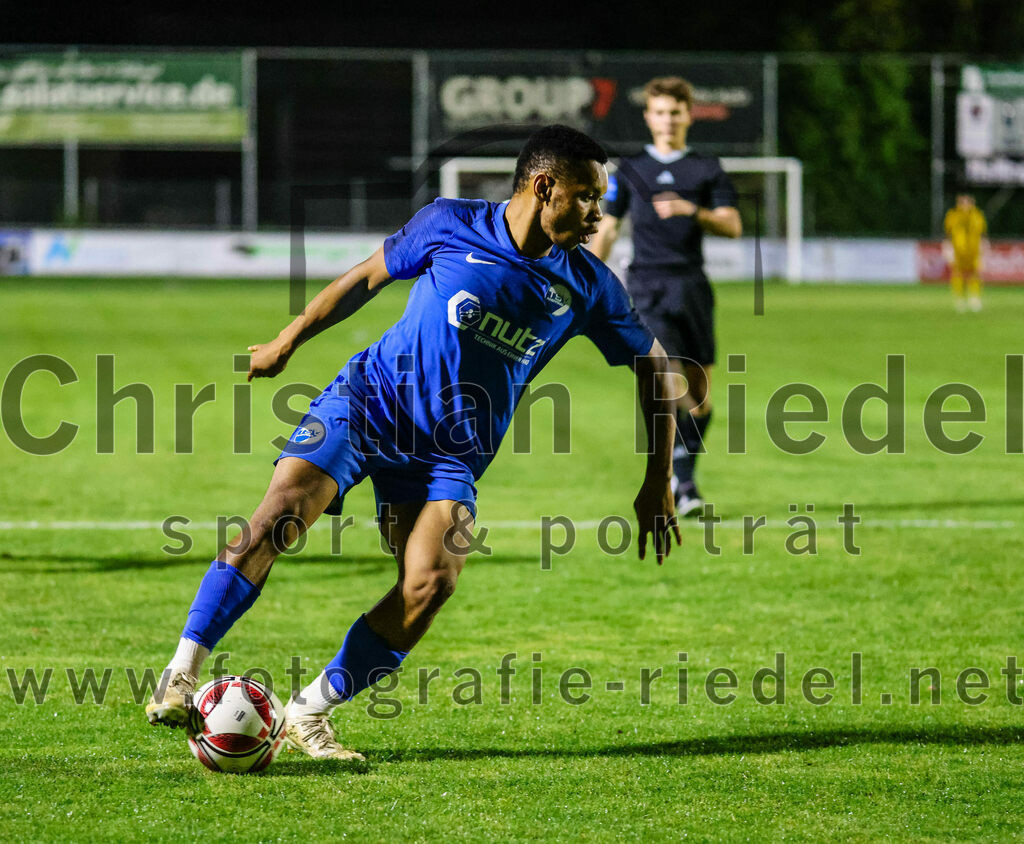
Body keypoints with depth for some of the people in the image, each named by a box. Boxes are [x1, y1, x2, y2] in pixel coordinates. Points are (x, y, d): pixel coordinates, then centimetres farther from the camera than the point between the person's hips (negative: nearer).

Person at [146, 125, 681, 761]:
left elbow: (654, 366, 12)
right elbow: (369, 277, 12)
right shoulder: (451, 225, -3)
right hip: (368, 401, -2)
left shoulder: (587, 285, 1)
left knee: (432, 582, -22)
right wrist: (287, 343, 17)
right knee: (277, 519, -25)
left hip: (452, 452, 2)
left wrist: (659, 484, 8)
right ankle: (181, 679, -20)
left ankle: (308, 715, -8)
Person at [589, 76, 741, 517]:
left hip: (692, 285, 2)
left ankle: (684, 477, 20)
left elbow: (733, 226, 2)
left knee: (699, 391, 4)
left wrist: (692, 211, -15)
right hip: (646, 286, -2)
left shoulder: (707, 169, 9)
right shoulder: (630, 171, 9)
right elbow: (607, 229, 13)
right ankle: (682, 485, -21)